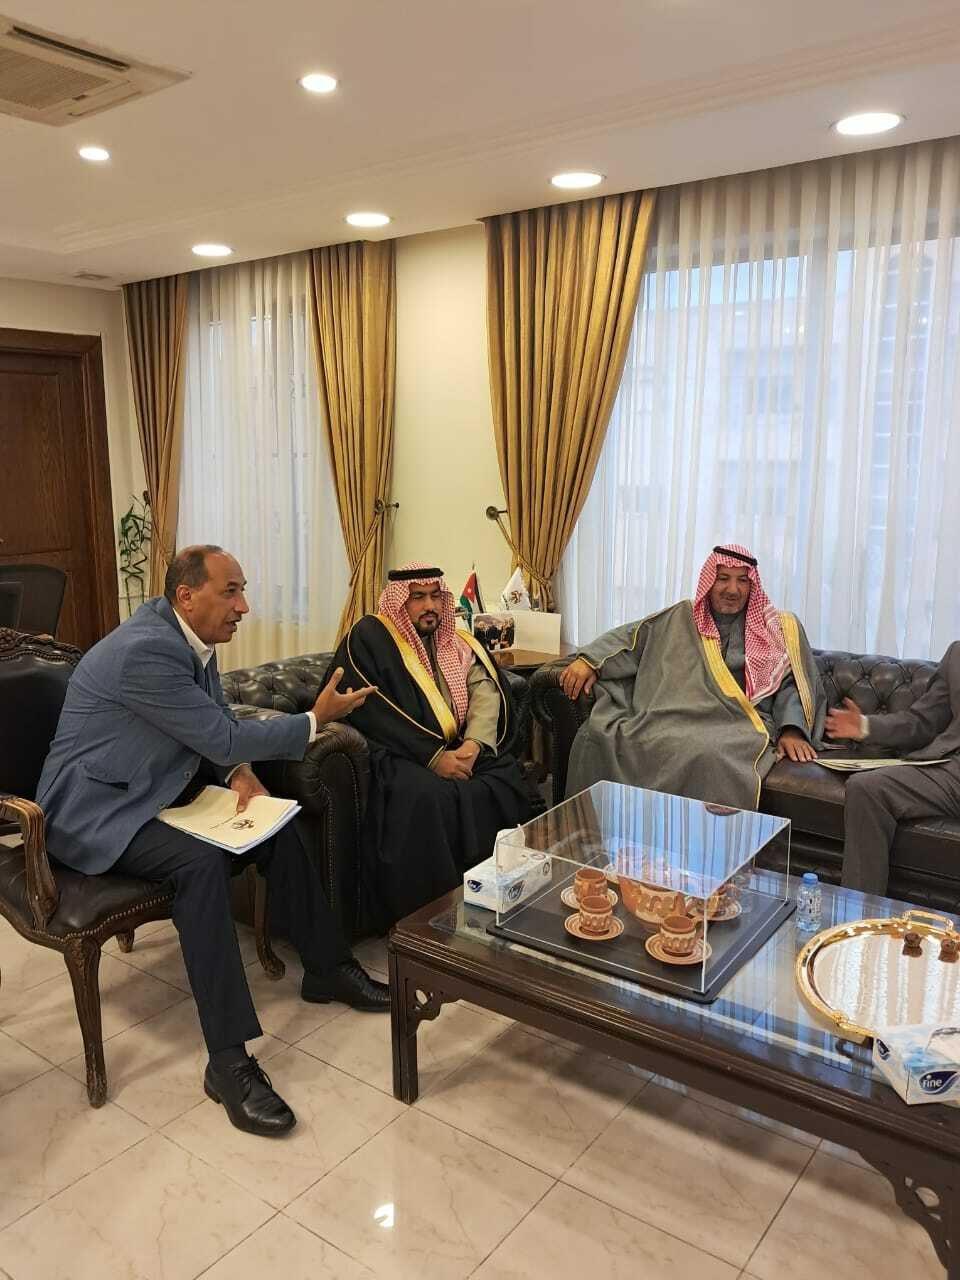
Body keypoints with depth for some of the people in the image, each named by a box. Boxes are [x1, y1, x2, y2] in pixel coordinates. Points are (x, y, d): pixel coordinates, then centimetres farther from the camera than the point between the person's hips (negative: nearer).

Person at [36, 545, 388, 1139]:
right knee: (201, 861, -33)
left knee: (282, 825, -2)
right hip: (93, 810, -9)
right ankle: (229, 1061, -28)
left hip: (157, 794, 9)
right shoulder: (145, 650, -28)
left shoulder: (189, 638, 1)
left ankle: (327, 967, 14)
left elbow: (220, 724, 12)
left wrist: (240, 770, -8)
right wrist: (315, 719, -17)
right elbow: (221, 737, -24)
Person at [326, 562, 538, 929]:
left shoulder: (455, 641, 15)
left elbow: (486, 689, 5)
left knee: (508, 776, -19)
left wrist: (474, 742, -15)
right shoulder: (369, 638, -5)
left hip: (454, 751, 6)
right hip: (393, 755, -6)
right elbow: (372, 714, -15)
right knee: (427, 796, -35)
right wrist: (433, 757, -21)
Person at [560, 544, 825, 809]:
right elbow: (632, 636, 18)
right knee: (596, 735, -22)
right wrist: (589, 660, 0)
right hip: (673, 716, 3)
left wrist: (792, 730, -13)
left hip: (738, 726, -2)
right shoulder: (683, 617, 20)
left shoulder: (778, 629, 14)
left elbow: (793, 683, 6)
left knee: (710, 758, -41)